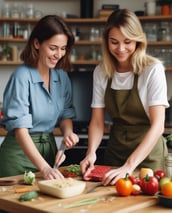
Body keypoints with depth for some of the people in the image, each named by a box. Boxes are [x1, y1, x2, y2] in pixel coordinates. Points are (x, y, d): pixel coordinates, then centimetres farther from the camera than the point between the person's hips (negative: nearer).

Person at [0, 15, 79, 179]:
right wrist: (44, 168, -35)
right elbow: (20, 128, -26)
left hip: (50, 148, 6)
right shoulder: (22, 76, -20)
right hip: (20, 151, -6)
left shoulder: (62, 76, -1)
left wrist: (68, 133, -12)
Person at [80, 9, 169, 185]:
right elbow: (97, 121, -2)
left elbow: (158, 125, -22)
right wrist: (91, 152, -21)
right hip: (115, 149, 4)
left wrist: (129, 166, -31)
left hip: (148, 152, -4)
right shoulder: (101, 72, -3)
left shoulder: (153, 69, -16)